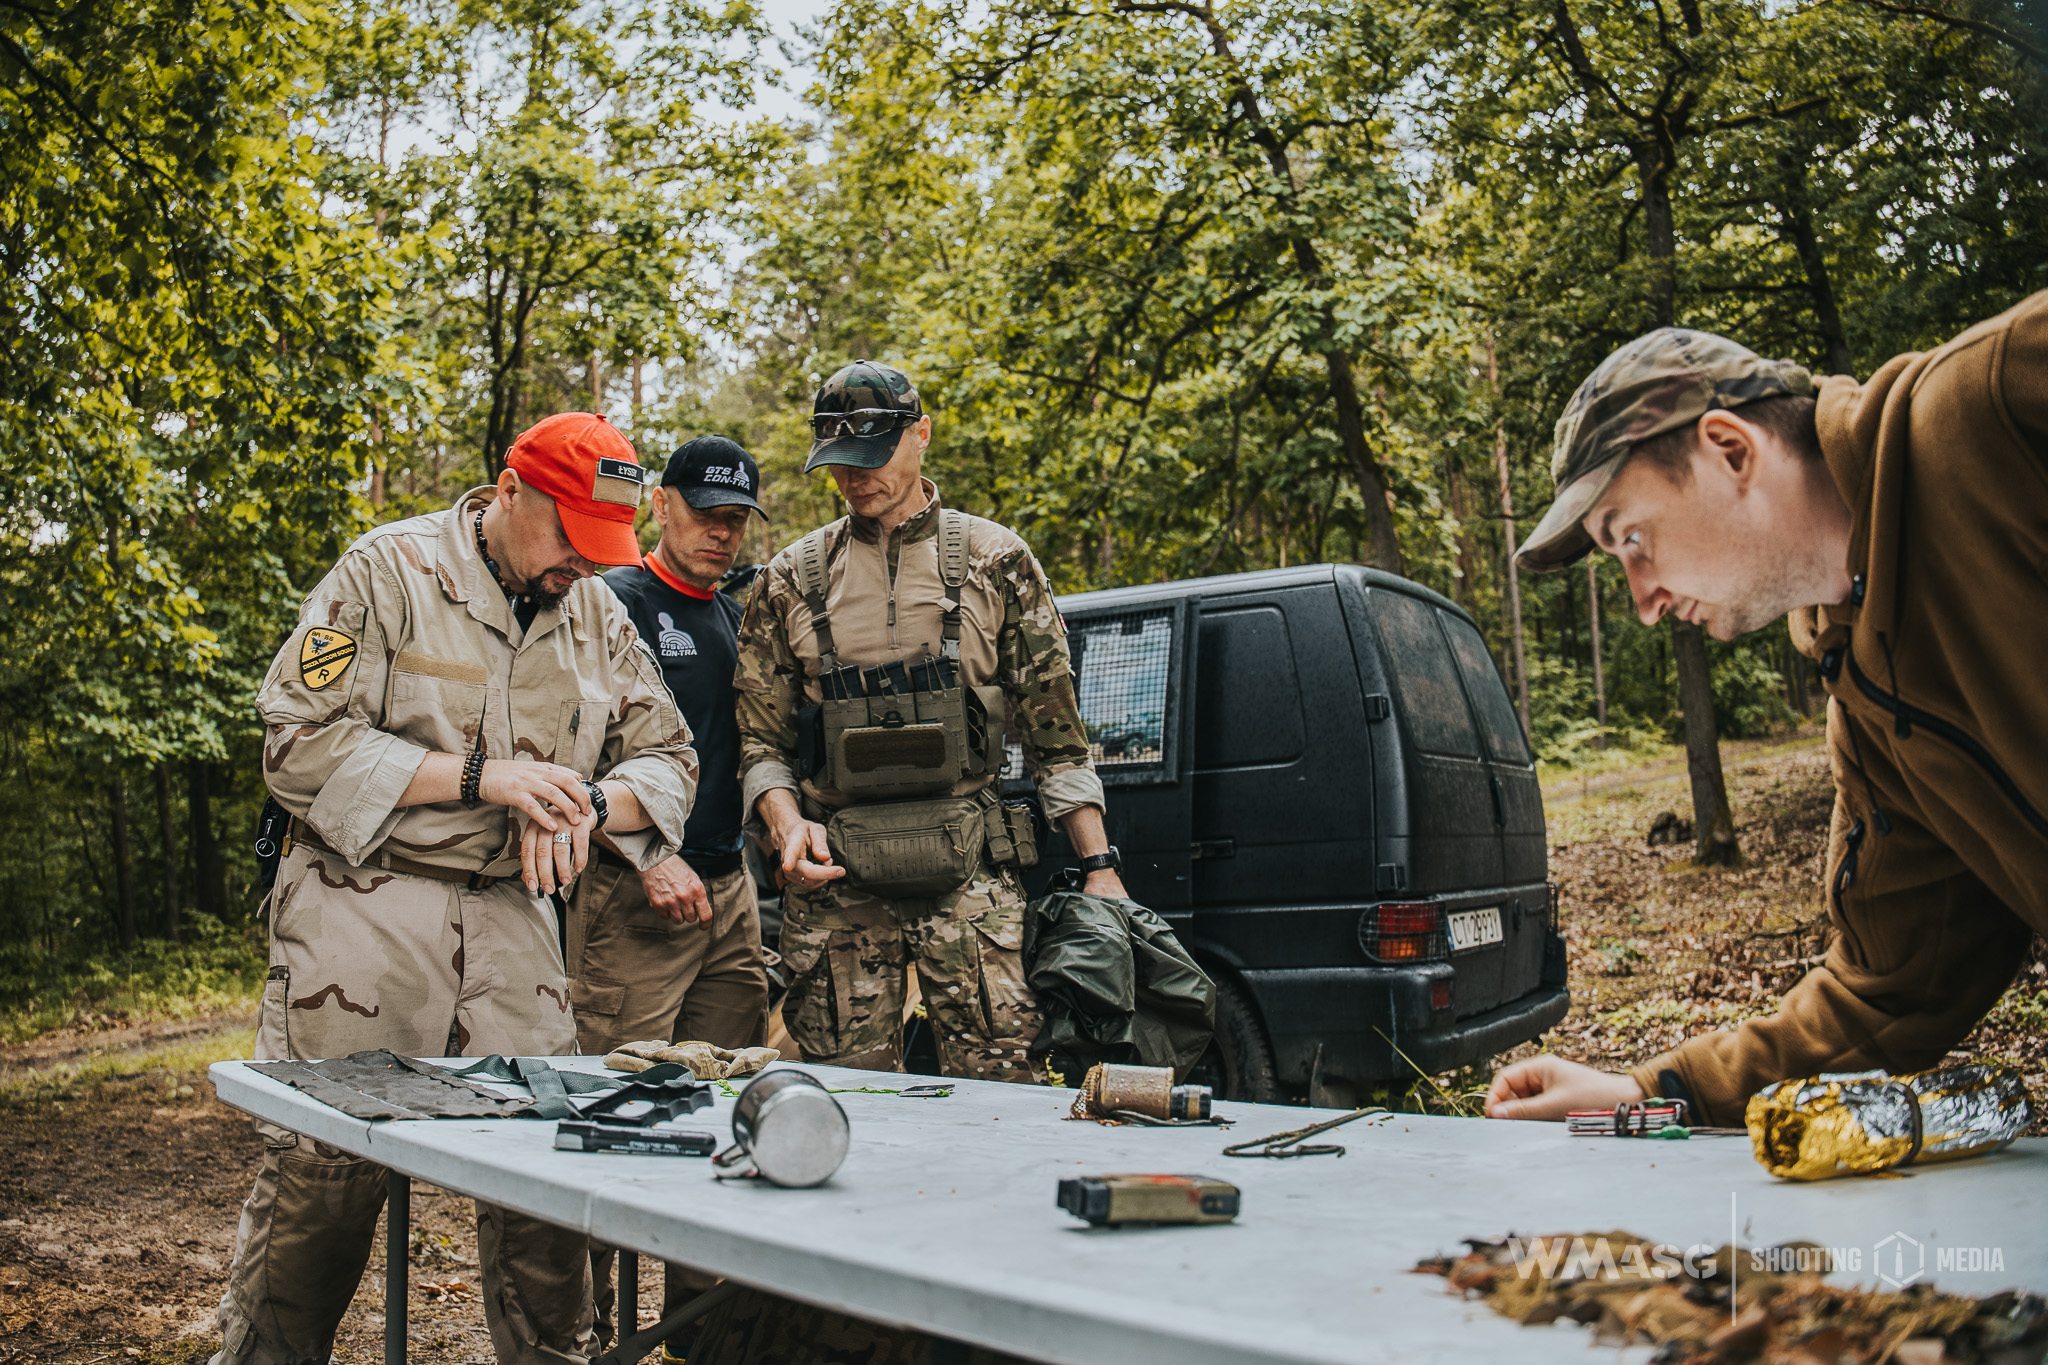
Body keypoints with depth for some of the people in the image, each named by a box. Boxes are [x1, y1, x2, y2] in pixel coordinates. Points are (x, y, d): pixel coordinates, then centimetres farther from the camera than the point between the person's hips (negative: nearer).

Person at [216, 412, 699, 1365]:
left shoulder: (597, 613, 10)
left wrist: (584, 805, -10)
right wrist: (479, 775, -17)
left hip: (511, 922, 4)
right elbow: (300, 749, -11)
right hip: (364, 917, -4)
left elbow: (668, 760, 12)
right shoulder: (388, 573, -5)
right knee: (319, 1175, -1)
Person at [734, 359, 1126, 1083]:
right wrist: (786, 821, -8)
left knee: (1000, 1081, -6)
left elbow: (1054, 727, 6)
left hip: (968, 870, -1)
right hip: (833, 873, 2)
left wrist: (1099, 865, 0)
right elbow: (759, 740, 12)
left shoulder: (995, 561, 6)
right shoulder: (792, 579, 10)